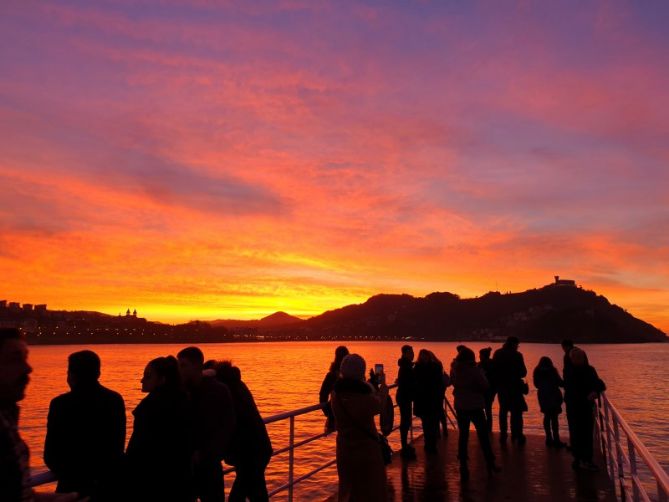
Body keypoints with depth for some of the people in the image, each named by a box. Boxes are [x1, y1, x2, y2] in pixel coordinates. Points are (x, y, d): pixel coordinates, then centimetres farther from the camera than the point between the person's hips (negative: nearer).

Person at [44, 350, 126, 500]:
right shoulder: (115, 400, -3)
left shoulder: (60, 404, -14)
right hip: (111, 484, 4)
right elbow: (118, 446, 5)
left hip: (75, 485, -3)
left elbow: (50, 455, -8)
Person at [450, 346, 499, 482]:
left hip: (460, 406, 4)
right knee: (483, 435, 9)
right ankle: (490, 463, 15)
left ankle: (463, 465, 9)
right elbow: (485, 386, -10)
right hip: (475, 406, -4)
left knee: (463, 435, 10)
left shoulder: (454, 370, -2)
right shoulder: (475, 370, -16)